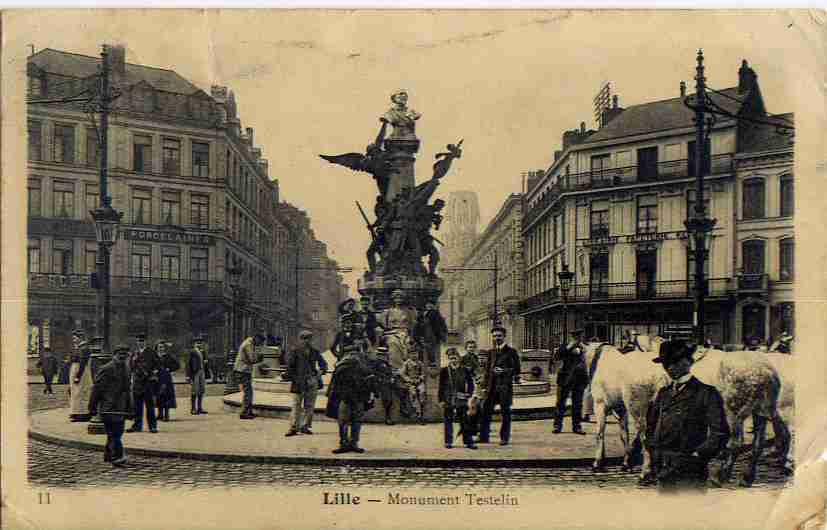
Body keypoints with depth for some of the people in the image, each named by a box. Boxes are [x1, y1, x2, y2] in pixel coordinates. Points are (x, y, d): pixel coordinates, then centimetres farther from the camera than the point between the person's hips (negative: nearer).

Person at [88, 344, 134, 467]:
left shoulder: (126, 369, 14)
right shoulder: (106, 369, -9)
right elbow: (96, 389, -8)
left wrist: (130, 409, 22)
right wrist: (92, 408, -8)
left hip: (121, 409, 8)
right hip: (109, 409, -8)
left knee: (117, 433, 12)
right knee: (113, 435, -12)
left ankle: (108, 455, 25)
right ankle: (117, 456, -14)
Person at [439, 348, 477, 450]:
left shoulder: (465, 370, 4)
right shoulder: (444, 371, 2)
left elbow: (470, 383, 11)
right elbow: (441, 387, 3)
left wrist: (468, 394, -2)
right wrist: (441, 400, -1)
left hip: (461, 399, 0)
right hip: (448, 400, 0)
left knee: (464, 422, 2)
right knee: (448, 421, 4)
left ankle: (468, 442, 6)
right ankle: (448, 442, 13)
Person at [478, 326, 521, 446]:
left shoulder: (511, 351, 0)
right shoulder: (491, 352, 14)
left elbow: (516, 368, 0)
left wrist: (504, 371, -12)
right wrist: (485, 384, 13)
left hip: (505, 385, -4)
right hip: (492, 385, 4)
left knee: (505, 411, 1)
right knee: (486, 410, 2)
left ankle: (504, 438, 10)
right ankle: (484, 437, 10)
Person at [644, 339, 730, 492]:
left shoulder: (706, 393, -3)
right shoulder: (663, 393, 15)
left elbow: (720, 433, -6)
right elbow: (651, 426, 25)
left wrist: (698, 455, -9)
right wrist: (653, 450, 12)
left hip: (690, 471, -6)